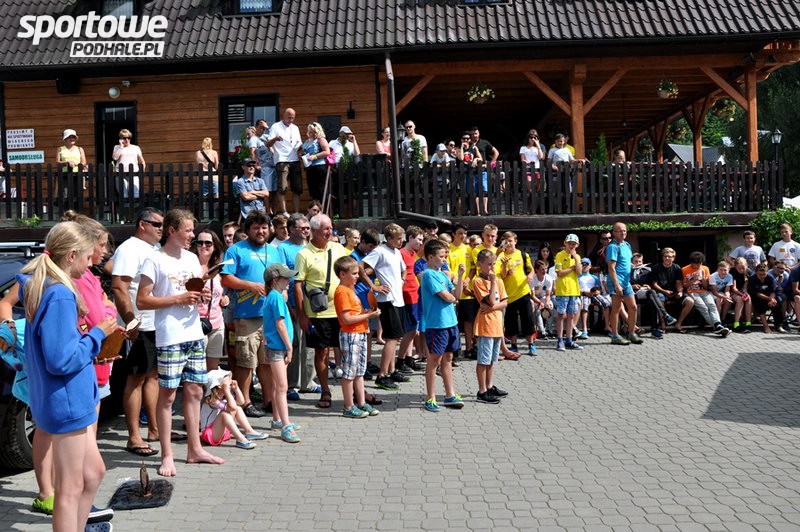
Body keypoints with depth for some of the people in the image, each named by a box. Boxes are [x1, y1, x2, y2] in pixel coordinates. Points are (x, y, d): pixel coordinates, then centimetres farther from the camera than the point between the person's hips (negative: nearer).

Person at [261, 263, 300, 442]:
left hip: (276, 346, 10)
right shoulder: (277, 297, -15)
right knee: (282, 387, -12)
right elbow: (280, 324, -18)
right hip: (278, 347, -10)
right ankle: (286, 427, -14)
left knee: (277, 386, 18)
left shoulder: (272, 296, 14)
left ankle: (277, 420, 29)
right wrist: (289, 347, -14)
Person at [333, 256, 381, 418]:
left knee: (359, 371, 15)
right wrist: (368, 316, -16)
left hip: (360, 334, 10)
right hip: (350, 336, -10)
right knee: (349, 372, -1)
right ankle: (349, 407, 7)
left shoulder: (350, 289, 16)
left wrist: (367, 312, 7)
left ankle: (361, 403, 23)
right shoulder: (342, 291, -15)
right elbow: (347, 319, -20)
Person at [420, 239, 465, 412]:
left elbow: (457, 295, 8)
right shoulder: (429, 274, -13)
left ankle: (450, 395, 22)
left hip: (451, 321, 8)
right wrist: (452, 297, 3)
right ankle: (430, 398, 10)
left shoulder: (443, 274, 13)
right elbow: (447, 297, -18)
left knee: (447, 358, 14)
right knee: (435, 359, 1)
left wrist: (460, 275, 0)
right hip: (436, 324, -8)